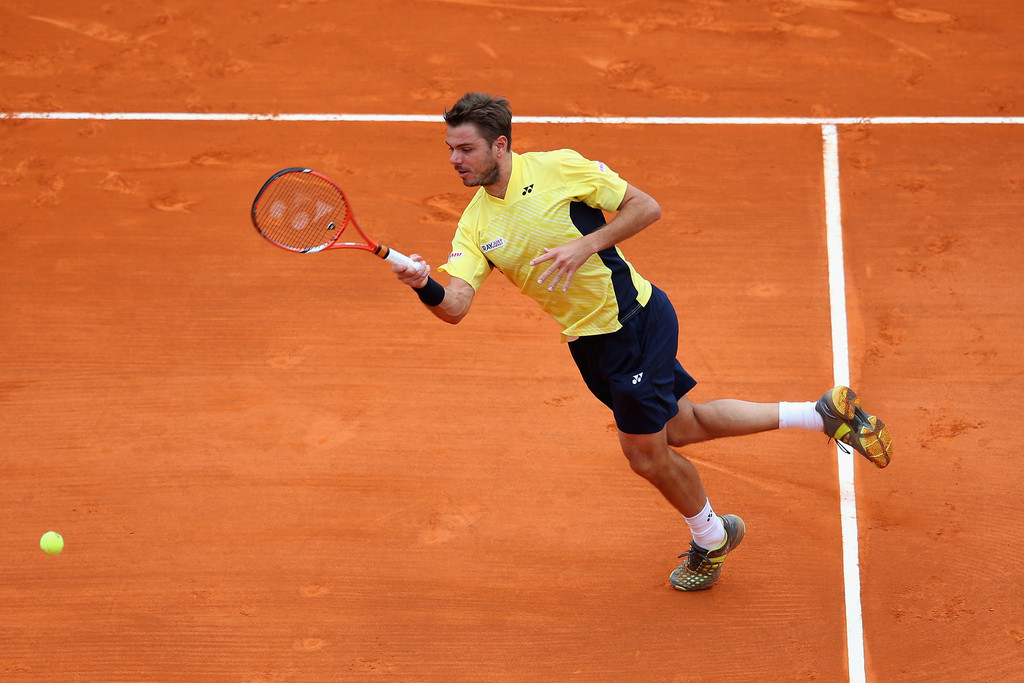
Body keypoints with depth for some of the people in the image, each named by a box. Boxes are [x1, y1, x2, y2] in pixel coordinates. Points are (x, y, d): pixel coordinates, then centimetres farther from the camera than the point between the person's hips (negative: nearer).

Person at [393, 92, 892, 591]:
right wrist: (424, 285, -37)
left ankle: (710, 538, 30)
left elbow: (646, 207, -11)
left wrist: (587, 245, -24)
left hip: (637, 320, -7)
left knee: (645, 453, 0)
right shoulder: (474, 226, -3)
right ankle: (824, 413, 29)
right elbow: (454, 306, -15)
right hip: (587, 342, 7)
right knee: (679, 428, 16)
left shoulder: (556, 167, -16)